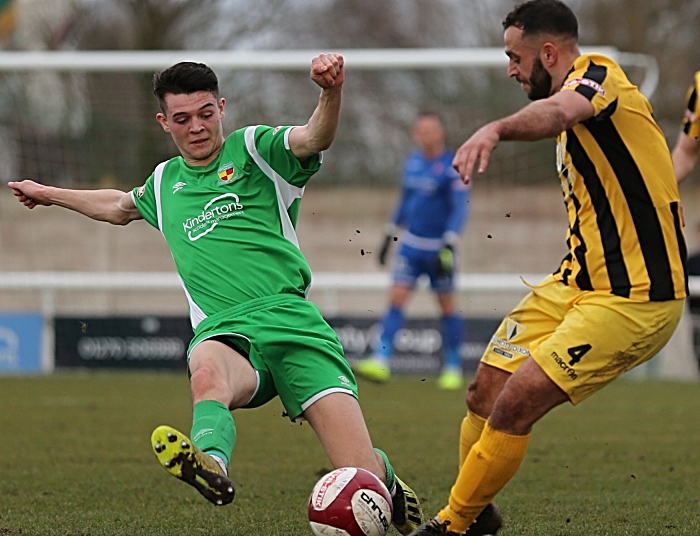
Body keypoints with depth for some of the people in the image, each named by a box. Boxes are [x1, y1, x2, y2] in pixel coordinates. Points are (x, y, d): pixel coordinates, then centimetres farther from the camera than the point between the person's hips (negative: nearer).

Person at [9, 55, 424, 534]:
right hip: (223, 331, 3)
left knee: (362, 473, -14)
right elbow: (121, 207, 47)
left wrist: (332, 90, -35)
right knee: (206, 370, -40)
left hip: (289, 316, -3)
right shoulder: (165, 182, 23)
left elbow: (316, 138, -13)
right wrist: (49, 194, 58)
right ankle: (212, 465, -71)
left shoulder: (253, 148, 8)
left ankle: (388, 483, 23)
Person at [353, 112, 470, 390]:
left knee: (447, 305, 3)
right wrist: (389, 235, 20)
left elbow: (460, 209, -13)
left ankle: (453, 367, 14)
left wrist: (449, 246, -22)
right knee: (396, 298, -6)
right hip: (411, 245, 5)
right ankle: (381, 361, -11)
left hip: (438, 248, -5)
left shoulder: (452, 167, -10)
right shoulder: (412, 162, 9)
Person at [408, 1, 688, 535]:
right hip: (577, 284, 10)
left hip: (633, 300, -10)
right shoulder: (576, 96, 17)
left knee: (514, 404, -15)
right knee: (485, 392, 5)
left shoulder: (599, 74, -15)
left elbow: (557, 112, -40)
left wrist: (496, 128, -59)